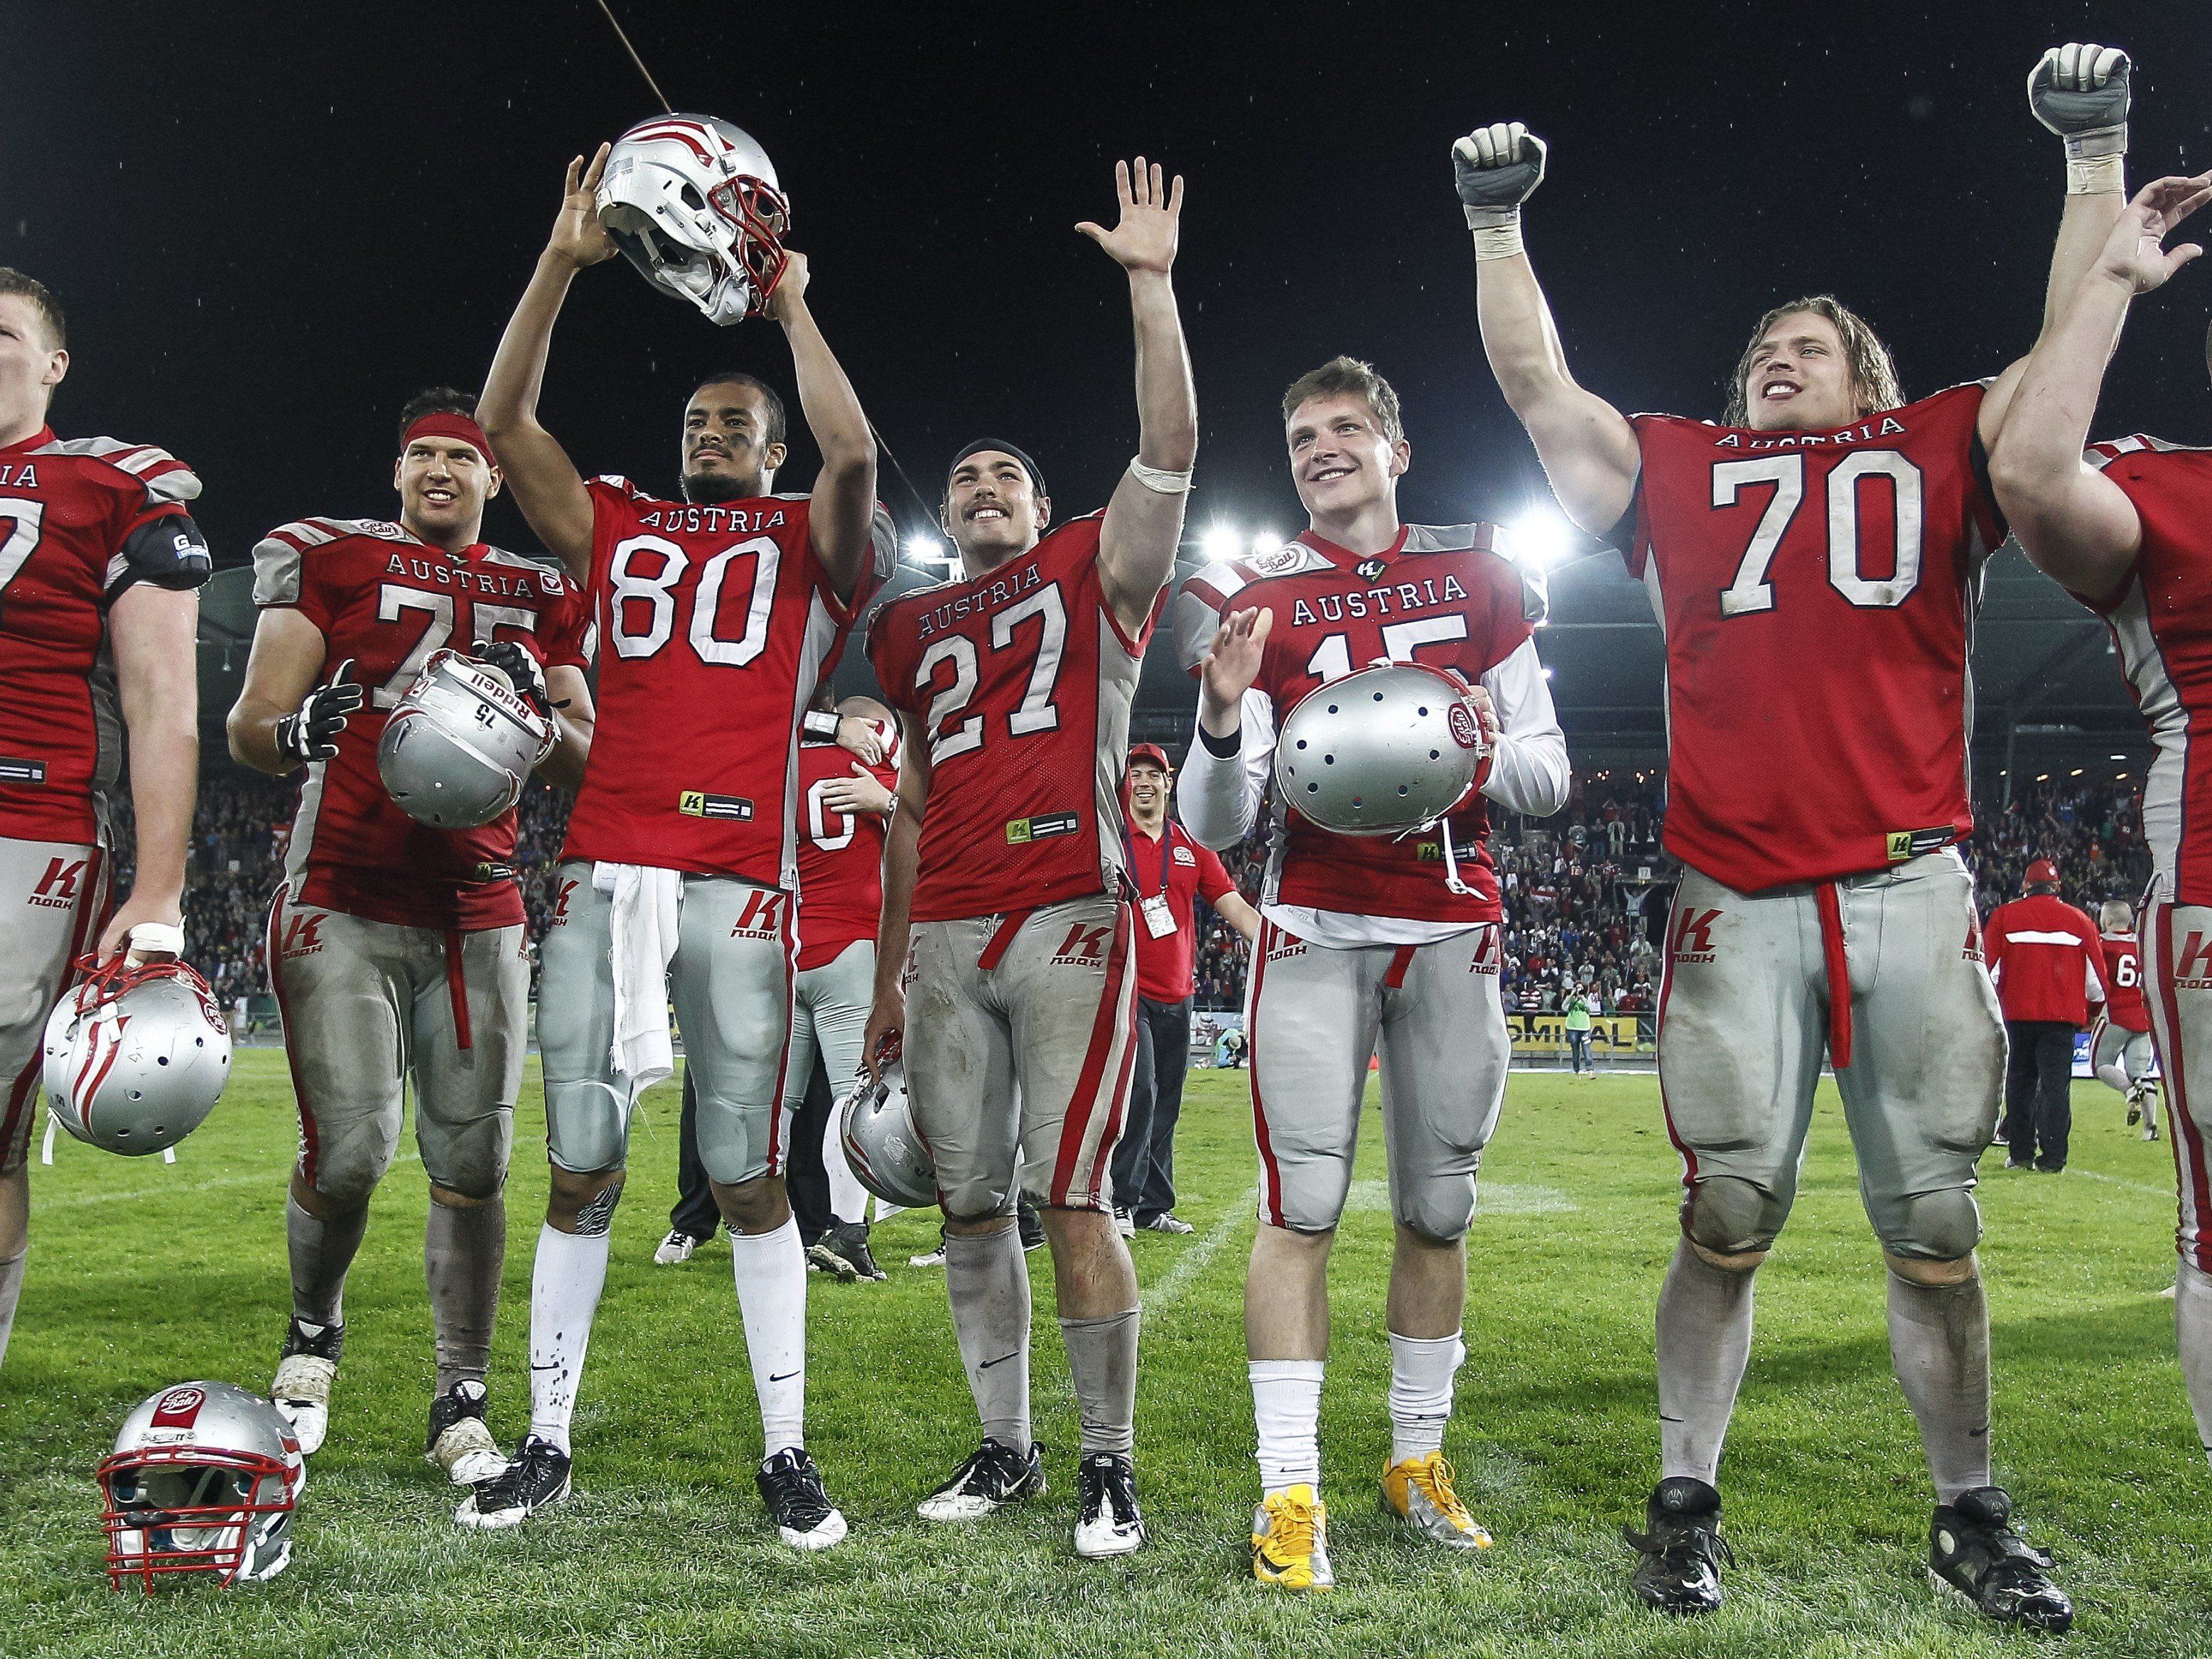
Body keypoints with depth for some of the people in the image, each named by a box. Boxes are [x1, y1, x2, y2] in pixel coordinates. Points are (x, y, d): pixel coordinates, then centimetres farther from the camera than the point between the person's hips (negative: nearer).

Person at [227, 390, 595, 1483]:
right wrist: (297, 730, -19)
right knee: (348, 1153, -9)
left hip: (478, 916, 2)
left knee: (472, 1163, 0)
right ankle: (313, 1330, 23)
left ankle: (460, 1406, 14)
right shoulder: (330, 561, 7)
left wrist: (537, 706, -8)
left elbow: (584, 769, 12)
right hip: (345, 902, -2)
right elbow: (247, 733, 4)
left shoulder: (541, 598, 14)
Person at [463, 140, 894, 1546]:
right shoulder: (620, 530, 19)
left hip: (740, 881, -3)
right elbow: (504, 422, 13)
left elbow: (855, 454, -9)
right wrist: (564, 263, 8)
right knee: (580, 1167, 8)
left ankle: (786, 1451, 13)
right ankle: (546, 1443, 20)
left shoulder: (811, 545, 10)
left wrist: (792, 306, -1)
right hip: (604, 872, 4)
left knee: (750, 1174, 1)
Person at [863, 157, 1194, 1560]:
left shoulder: (1094, 573, 10)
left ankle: (1111, 1463, 6)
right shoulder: (912, 628, 21)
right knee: (971, 1202, 7)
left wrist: (1151, 283, -11)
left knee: (1072, 1195, -7)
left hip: (1068, 924, -5)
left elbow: (1169, 450, -6)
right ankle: (1006, 1448, 21)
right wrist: (887, 971, 19)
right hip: (947, 940, 5)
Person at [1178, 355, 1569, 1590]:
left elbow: (1550, 779, 8)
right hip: (1317, 924, -2)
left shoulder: (1479, 576, 8)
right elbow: (1217, 826, -1)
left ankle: (1420, 1458, 26)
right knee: (1304, 1206, -7)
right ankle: (1291, 1492, 2)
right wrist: (1225, 714, -20)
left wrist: (1486, 752, -13)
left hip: (1453, 925, 2)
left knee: (1439, 1207, 9)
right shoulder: (1260, 599, 3)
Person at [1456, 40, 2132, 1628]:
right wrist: (1499, 224, 17)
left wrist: (2097, 157, 16)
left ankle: (1972, 1515, 24)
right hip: (1741, 903, 0)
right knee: (1729, 1219, 3)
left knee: (1934, 1226, 9)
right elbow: (1536, 380, 16)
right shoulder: (1678, 472, 15)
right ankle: (1685, 1503, 17)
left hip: (1912, 892, 1)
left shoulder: (1940, 454, 15)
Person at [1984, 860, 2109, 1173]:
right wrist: (2092, 1012, 26)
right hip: (2063, 1017, 0)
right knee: (2056, 1085, 1)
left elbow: (1988, 970, -2)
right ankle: (2052, 1157, -4)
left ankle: (2021, 1155, 12)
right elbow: (2096, 977, 9)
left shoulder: (2003, 916, 1)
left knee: (2020, 1084, 11)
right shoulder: (2079, 921, 6)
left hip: (2017, 1014, 0)